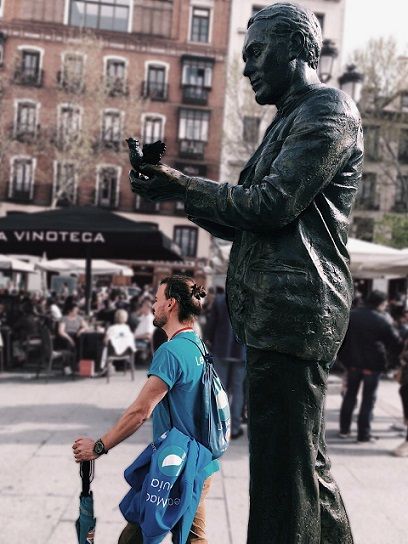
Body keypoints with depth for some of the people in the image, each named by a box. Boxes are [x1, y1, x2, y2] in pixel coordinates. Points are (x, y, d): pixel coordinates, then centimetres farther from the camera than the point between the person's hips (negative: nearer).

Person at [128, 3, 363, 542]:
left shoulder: (328, 108, -5)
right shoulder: (289, 121, 25)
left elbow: (272, 203, -17)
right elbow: (241, 221, 22)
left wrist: (182, 186, -8)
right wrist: (179, 189, 9)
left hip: (293, 311, -10)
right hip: (277, 312, 10)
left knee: (282, 475, -4)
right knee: (306, 464, 18)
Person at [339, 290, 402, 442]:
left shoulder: (351, 315, 2)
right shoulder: (382, 321, -15)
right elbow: (395, 344, -11)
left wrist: (343, 356, 13)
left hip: (353, 362, 5)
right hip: (372, 364, -5)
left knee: (350, 395, 16)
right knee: (368, 399, 5)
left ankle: (344, 429, 20)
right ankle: (363, 434, 8)